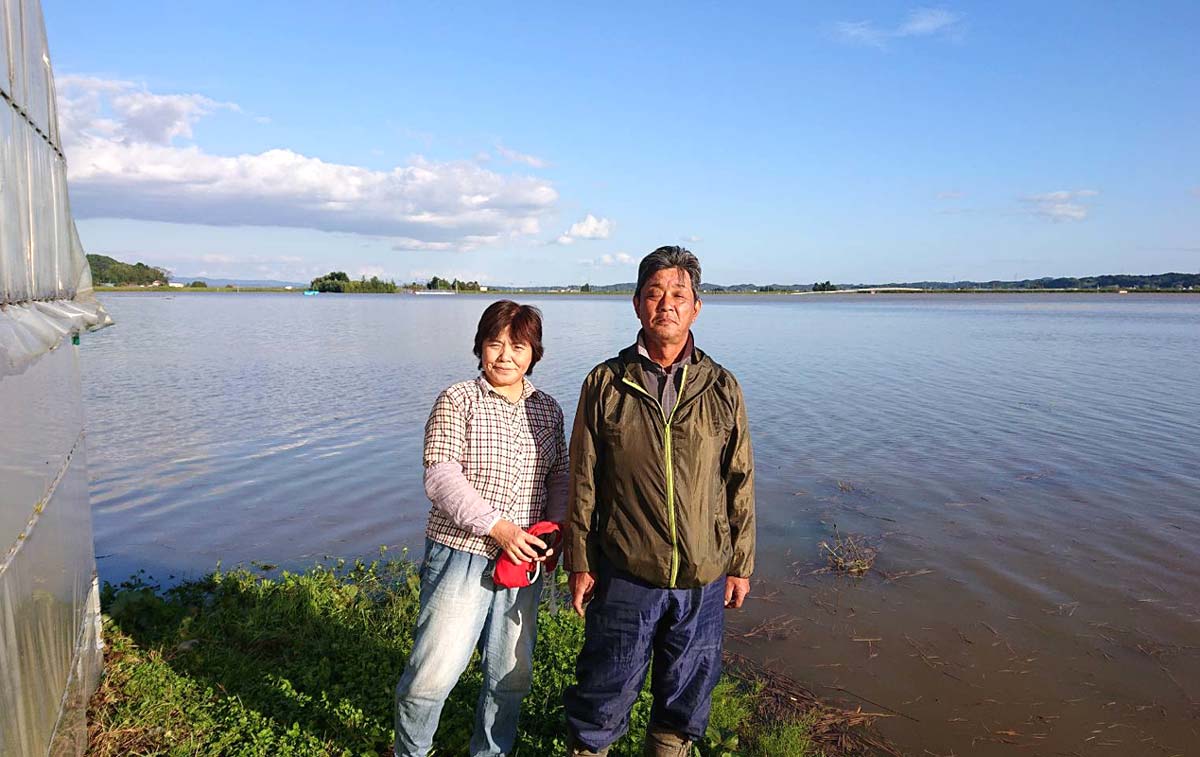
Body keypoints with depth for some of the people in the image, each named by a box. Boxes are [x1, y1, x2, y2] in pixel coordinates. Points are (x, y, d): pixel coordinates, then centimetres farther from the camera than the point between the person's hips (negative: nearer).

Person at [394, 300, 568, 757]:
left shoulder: (548, 410, 9)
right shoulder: (457, 401, -5)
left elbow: (559, 477, 13)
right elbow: (441, 477, -13)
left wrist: (556, 528, -4)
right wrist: (496, 526, -21)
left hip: (523, 561, 4)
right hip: (461, 554, -4)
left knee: (511, 675, 14)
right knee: (433, 673, -3)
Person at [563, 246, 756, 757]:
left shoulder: (722, 389, 1)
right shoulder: (605, 384, -2)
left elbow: (740, 483, 6)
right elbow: (583, 481, 1)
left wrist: (741, 564, 6)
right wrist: (579, 562, 0)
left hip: (704, 580, 2)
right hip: (624, 576, -1)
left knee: (687, 696, 18)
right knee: (604, 693, 11)